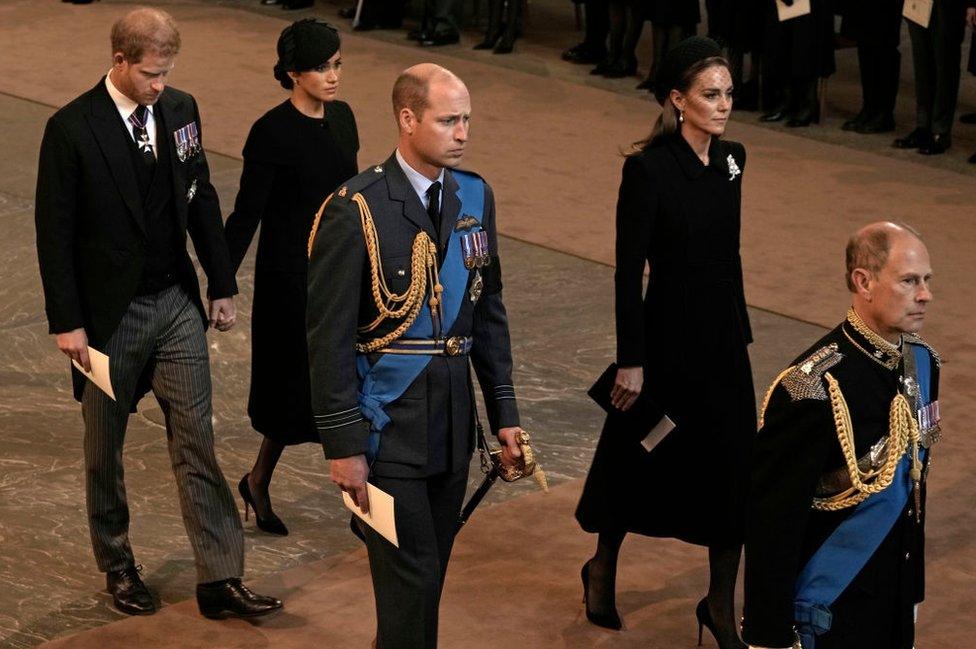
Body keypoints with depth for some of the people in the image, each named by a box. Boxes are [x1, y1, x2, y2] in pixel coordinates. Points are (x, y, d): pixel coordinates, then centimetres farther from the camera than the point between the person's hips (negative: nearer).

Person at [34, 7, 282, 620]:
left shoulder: (180, 109, 1)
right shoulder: (71, 129, -14)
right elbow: (55, 232, -11)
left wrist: (223, 285, 11)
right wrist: (67, 322, -12)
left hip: (177, 302, 4)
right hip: (109, 312, -4)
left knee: (197, 442, 2)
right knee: (105, 448, 12)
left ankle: (221, 579, 4)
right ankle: (118, 565, 29)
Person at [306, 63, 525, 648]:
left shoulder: (476, 197, 6)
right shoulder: (356, 209, -13)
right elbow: (330, 336, -12)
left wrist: (504, 413, 11)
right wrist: (344, 445, -13)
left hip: (454, 418, 6)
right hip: (390, 423, -6)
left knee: (428, 575, 13)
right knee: (412, 579, -7)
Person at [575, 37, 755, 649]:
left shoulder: (731, 158, 3)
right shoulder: (648, 169, -17)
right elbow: (628, 270, -16)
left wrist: (741, 328, 16)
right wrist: (631, 361, -15)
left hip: (724, 336, 6)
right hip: (668, 339, -6)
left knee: (733, 466, 6)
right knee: (640, 462, 11)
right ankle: (602, 570, 35)